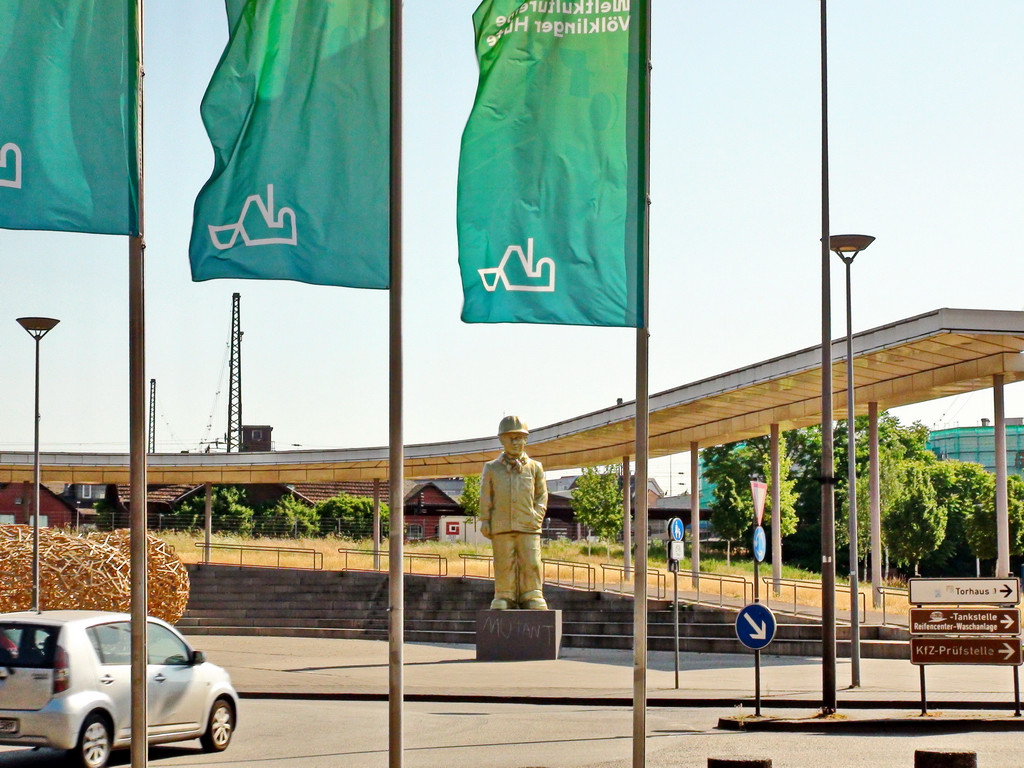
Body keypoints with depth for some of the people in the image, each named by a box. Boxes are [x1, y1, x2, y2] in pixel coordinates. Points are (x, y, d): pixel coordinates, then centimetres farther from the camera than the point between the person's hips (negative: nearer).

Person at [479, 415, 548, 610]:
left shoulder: (534, 467, 14)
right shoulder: (491, 468, 13)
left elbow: (542, 494, 15)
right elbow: (486, 496, 12)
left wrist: (537, 514, 2)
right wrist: (485, 521, 4)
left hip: (528, 526, 0)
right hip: (501, 526, 0)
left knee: (531, 563, -5)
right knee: (504, 563, -2)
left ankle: (533, 598, 2)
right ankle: (504, 598, 5)